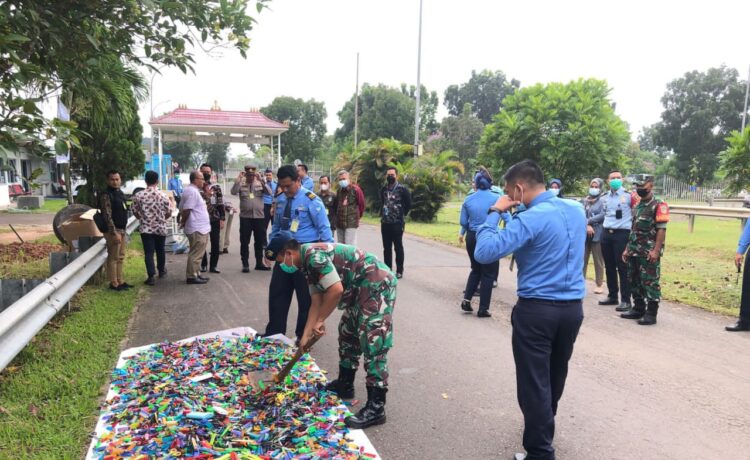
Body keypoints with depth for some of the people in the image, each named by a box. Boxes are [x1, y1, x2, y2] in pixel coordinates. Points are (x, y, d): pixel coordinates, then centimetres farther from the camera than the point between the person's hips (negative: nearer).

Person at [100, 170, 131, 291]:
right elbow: (108, 216, -19)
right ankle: (114, 284, 3)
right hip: (113, 231, -9)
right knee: (113, 258, -3)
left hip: (122, 230, 9)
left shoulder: (120, 193, 13)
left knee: (120, 257, 14)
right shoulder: (106, 195, -14)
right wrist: (115, 233, -22)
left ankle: (120, 281, 22)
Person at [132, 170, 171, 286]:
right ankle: (161, 271, 36)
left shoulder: (138, 195, -8)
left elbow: (135, 212, 0)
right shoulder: (163, 196, -8)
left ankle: (151, 276, -6)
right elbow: (169, 213, -2)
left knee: (149, 252, 1)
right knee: (160, 250, 18)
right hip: (160, 228, 1)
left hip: (146, 228, -1)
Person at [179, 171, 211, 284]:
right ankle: (192, 276, 0)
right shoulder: (192, 191, -16)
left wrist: (183, 221, 15)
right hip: (197, 229, -11)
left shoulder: (192, 190, 17)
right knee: (195, 254, -5)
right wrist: (183, 222, -9)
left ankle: (195, 274, 24)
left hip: (200, 228, 11)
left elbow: (182, 208, 20)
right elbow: (186, 209, -22)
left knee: (197, 253, 16)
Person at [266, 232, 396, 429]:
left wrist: (320, 321, -14)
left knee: (373, 344, -11)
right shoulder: (308, 262, 12)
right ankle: (345, 385, 35)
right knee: (347, 333, 21)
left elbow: (336, 290, -26)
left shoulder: (314, 255, -19)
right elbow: (317, 302, 14)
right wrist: (306, 335, 13)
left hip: (378, 284, -11)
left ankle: (376, 407, -8)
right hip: (363, 289, 11)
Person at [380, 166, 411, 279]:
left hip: (397, 223, -5)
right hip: (385, 223, 5)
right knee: (387, 248, 10)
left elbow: (408, 204, -1)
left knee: (398, 247, 1)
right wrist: (383, 214, 14)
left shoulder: (402, 189, -6)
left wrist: (402, 215, 2)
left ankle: (399, 271, 8)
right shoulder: (383, 189, 10)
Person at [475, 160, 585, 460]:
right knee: (556, 374, 24)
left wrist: (495, 212, -12)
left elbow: (484, 253, -25)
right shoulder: (576, 209, 5)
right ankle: (544, 426, 45)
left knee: (534, 381, 4)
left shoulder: (531, 218, -18)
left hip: (537, 309, -8)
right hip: (573, 307, 8)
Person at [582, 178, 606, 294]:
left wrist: (588, 221, -12)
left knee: (598, 261, 3)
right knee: (582, 260, 6)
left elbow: (602, 215, -12)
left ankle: (599, 285, 9)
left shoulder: (603, 201, 1)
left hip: (597, 235, -4)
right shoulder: (584, 201, 13)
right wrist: (587, 226, -12)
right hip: (584, 234, 4)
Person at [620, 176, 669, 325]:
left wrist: (656, 251, -21)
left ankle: (651, 314, 2)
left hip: (649, 253, -8)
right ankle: (638, 309, 24)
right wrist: (627, 249, 17)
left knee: (650, 282, -4)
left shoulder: (659, 205, -9)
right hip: (634, 251, 9)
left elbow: (662, 229, -15)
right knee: (634, 280, 13)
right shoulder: (638, 206, 17)